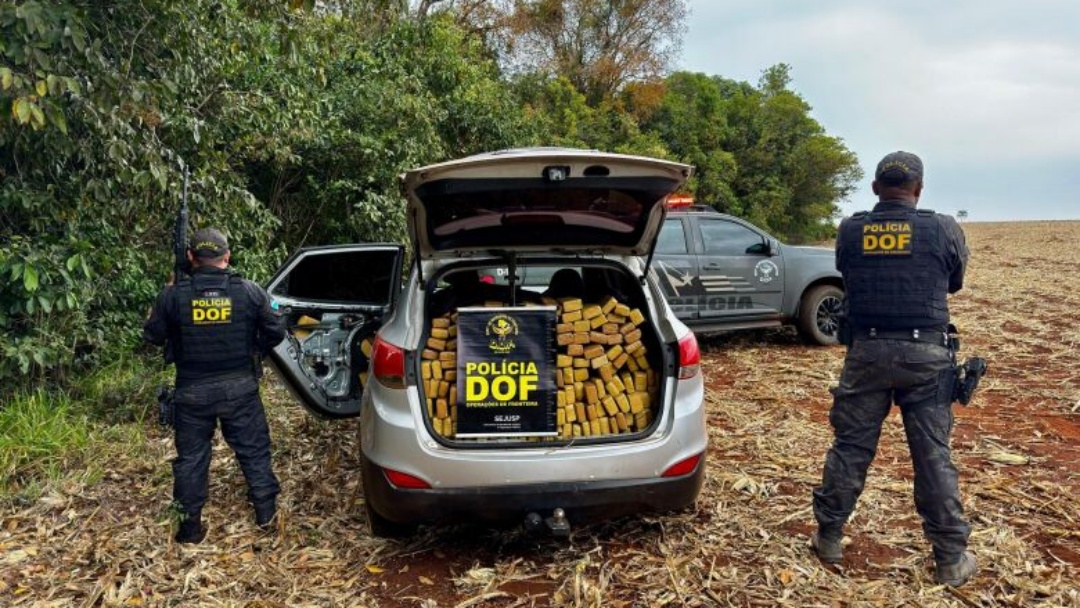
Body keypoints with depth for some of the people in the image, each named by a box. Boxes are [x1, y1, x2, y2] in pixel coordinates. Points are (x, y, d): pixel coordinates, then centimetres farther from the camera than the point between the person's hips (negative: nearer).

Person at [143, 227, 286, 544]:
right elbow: (276, 331, -4)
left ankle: (191, 523, 22)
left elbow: (152, 336, 1)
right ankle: (266, 511, 22)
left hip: (193, 390, 0)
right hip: (239, 387, 0)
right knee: (253, 448, 15)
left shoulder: (174, 295, -11)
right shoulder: (249, 291, -10)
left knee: (191, 455, 14)